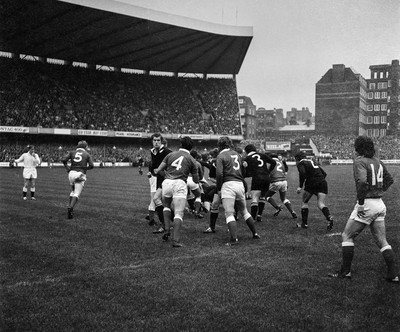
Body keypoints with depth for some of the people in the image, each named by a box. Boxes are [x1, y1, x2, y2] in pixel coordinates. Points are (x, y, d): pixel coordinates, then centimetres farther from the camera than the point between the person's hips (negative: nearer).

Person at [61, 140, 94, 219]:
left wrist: (67, 168, 10)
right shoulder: (87, 154, 9)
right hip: (81, 174, -3)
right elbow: (91, 165, -1)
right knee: (77, 194, -4)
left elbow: (63, 159, 0)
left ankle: (69, 207, 18)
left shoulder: (72, 152, 13)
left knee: (73, 191, 24)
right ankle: (71, 207, -25)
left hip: (72, 173, 3)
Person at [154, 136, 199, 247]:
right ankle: (176, 240, -9)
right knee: (179, 214, -1)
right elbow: (196, 180, 17)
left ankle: (166, 231, 14)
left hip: (167, 182, 2)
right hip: (180, 184, -2)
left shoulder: (170, 155, 17)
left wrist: (156, 171, 36)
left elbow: (158, 170, 14)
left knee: (166, 206, 27)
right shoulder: (192, 160, 14)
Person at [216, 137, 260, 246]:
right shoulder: (237, 154, 16)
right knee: (244, 211, 20)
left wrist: (218, 188, -3)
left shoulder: (221, 156, -3)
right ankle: (255, 233, 24)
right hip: (240, 184, 6)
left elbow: (219, 174, -13)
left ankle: (234, 239, -16)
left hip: (228, 184, -6)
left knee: (229, 214, -6)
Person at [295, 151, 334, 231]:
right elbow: (324, 173, 23)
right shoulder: (312, 162, 27)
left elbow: (302, 173, -13)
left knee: (305, 202, 13)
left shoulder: (300, 163, 7)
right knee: (321, 204, -2)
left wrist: (300, 186, -12)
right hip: (322, 183, 5)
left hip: (311, 184, -5)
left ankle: (304, 223, 16)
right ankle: (329, 218, -30)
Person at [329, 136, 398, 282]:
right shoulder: (377, 161, 12)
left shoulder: (360, 161, -12)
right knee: (382, 241, 13)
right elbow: (389, 179, 23)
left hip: (367, 204, -7)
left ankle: (345, 272, 7)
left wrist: (360, 203, -22)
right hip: (380, 204, 7)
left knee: (347, 236, 5)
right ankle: (394, 274, 11)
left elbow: (362, 181, -27)